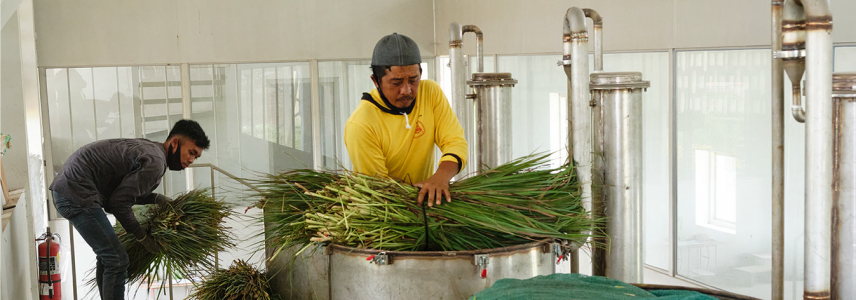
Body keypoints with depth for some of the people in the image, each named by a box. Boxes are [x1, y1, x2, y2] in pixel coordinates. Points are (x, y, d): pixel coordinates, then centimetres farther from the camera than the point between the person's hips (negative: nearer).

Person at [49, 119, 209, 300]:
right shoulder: (155, 162, -16)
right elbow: (119, 202, -16)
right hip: (78, 193, -11)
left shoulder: (148, 148, 14)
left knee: (107, 256, 18)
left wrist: (156, 199, 8)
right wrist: (141, 236, -3)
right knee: (117, 260, -10)